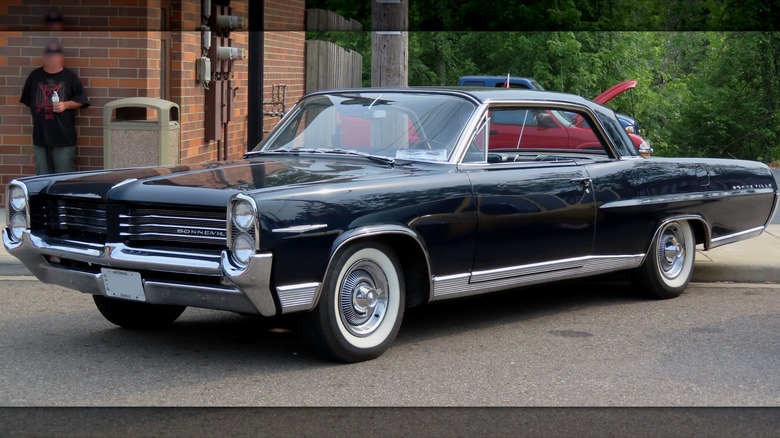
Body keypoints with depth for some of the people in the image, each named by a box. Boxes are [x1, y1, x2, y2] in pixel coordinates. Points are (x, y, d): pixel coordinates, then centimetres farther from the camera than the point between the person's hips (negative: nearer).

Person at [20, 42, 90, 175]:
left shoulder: (70, 77, 1)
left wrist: (66, 105, -13)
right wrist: (37, 111, 7)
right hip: (40, 135, 3)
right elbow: (27, 100, 16)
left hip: (64, 135, -3)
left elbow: (81, 100, 2)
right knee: (42, 176, 8)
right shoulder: (35, 76, 9)